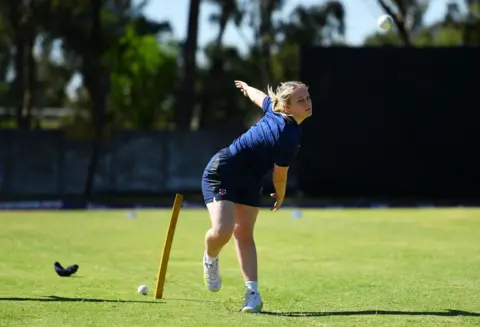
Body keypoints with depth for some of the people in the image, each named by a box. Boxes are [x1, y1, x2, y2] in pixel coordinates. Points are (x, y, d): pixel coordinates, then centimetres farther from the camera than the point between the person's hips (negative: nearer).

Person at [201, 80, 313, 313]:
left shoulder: (274, 108, -6)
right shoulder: (290, 138, -29)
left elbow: (258, 96, 17)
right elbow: (280, 176, -15)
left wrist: (246, 87, 41)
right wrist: (280, 197, 7)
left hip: (249, 181, 10)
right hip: (221, 173, -10)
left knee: (244, 234, 5)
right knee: (223, 229, -24)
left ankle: (252, 293, 1)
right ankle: (210, 260, 9)